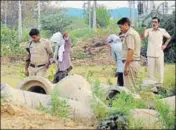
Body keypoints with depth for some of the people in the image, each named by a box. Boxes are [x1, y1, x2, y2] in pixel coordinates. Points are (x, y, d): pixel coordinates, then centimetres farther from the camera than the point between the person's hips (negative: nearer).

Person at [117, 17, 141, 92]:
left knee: (129, 87, -7)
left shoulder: (129, 34, -13)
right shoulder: (135, 33, 18)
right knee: (133, 86, 14)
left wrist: (126, 66, -22)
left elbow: (131, 51, -22)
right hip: (136, 62, 10)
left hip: (130, 63, -10)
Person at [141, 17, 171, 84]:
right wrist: (144, 31, -35)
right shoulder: (148, 30, -4)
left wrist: (165, 45, 5)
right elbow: (142, 38, -18)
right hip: (150, 54, -1)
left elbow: (169, 37, 17)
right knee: (151, 70, 3)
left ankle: (161, 83, 13)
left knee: (160, 69, 5)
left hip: (159, 54, 1)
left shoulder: (162, 31, 0)